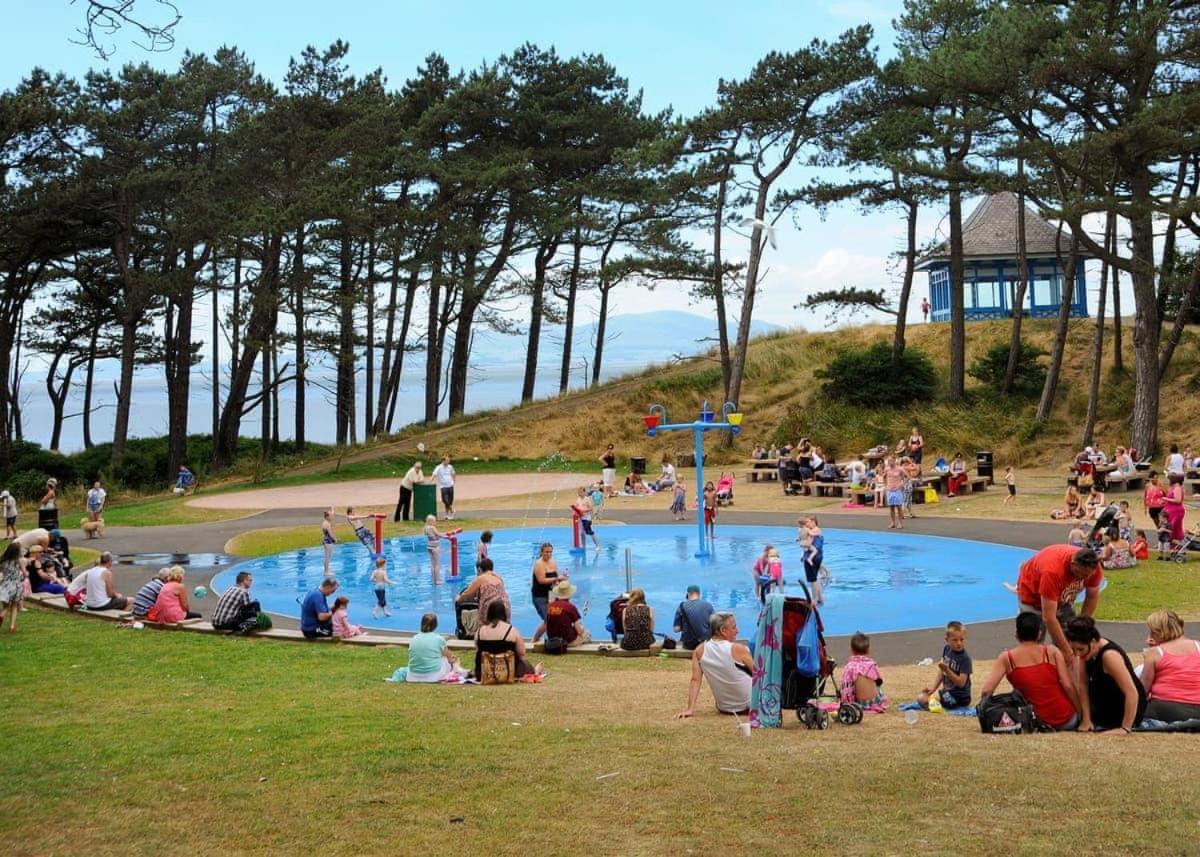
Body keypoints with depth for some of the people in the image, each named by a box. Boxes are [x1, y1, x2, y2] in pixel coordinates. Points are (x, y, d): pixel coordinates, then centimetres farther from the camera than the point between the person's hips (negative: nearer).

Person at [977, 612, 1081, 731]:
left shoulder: (1006, 658, -3)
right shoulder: (1052, 652, -4)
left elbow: (986, 691, -12)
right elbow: (1068, 686, -8)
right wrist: (1081, 715, 2)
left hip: (1039, 722, -2)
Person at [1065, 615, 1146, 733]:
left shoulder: (1109, 655, -31)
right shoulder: (1087, 649, -8)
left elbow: (1132, 693, -34)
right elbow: (1082, 684, -7)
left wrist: (1125, 728, -35)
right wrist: (1086, 720, -12)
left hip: (1129, 708, -8)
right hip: (1108, 702, 8)